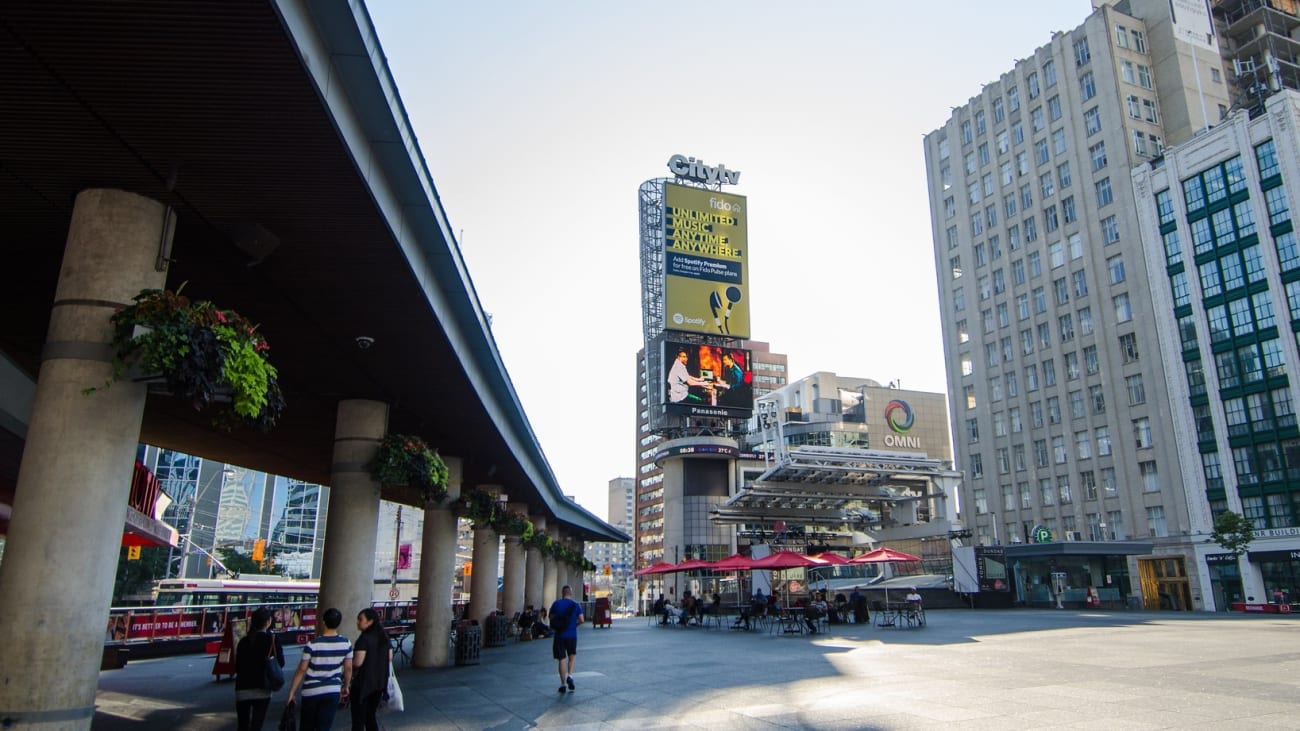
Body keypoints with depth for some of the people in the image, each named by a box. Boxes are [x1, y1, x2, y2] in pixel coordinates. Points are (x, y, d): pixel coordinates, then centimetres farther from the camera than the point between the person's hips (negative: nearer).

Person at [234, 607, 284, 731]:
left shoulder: (243, 641, 5)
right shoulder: (271, 639, -6)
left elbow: (237, 666, 10)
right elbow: (280, 663, -3)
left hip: (242, 689, 4)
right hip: (262, 690, -4)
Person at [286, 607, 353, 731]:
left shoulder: (312, 644, -13)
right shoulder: (346, 643, -5)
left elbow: (301, 670, -9)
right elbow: (348, 668, 4)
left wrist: (292, 692, 1)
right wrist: (345, 687, 19)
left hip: (311, 691, -1)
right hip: (333, 692, 1)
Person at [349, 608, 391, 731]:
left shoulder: (364, 639, -18)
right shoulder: (384, 637, 4)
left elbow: (358, 662, -23)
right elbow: (390, 658, 10)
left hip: (363, 684, -7)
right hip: (380, 683, 7)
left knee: (358, 719, 4)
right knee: (371, 716, 19)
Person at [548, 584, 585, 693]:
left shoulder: (556, 604, -1)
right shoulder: (576, 605, -3)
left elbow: (551, 619, 0)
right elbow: (581, 620, -7)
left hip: (559, 635, 0)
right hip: (572, 635, 0)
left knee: (561, 659, 7)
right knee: (572, 656, 20)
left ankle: (563, 684, 8)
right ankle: (570, 676, 0)